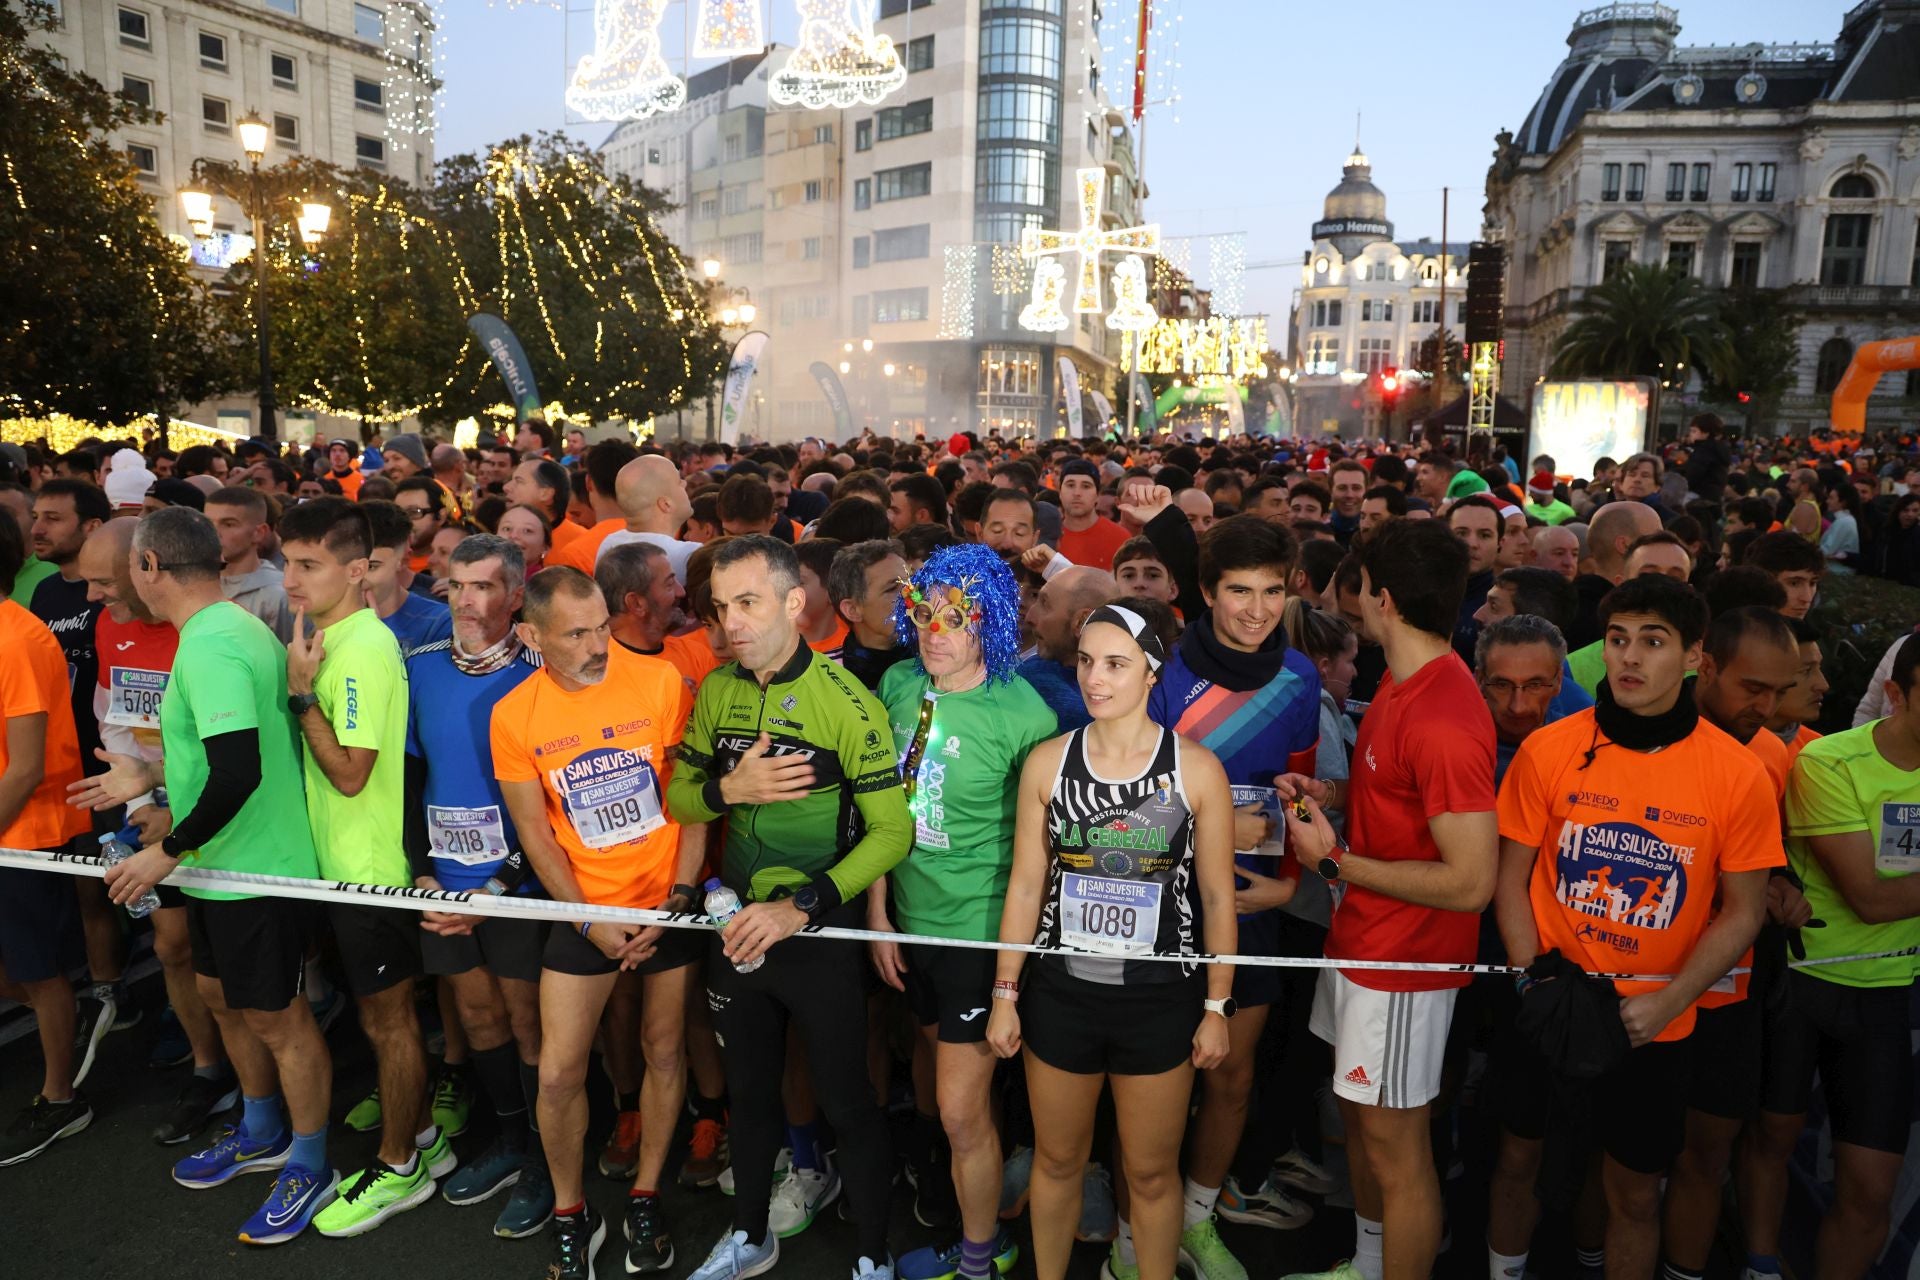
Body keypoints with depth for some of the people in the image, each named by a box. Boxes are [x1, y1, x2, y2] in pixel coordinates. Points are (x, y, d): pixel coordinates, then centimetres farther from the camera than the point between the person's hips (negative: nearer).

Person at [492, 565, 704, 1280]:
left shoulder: (660, 681, -12)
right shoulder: (514, 716, -7)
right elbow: (534, 831, -2)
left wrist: (679, 898, -10)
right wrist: (590, 922, -8)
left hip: (672, 902, 0)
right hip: (585, 910, 1)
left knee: (665, 1052, 10)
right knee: (559, 1072, 2)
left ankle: (645, 1197, 32)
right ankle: (570, 1215, 26)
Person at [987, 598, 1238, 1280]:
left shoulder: (1195, 768, -9)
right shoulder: (1048, 761, -4)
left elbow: (1217, 897, -2)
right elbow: (1025, 885, 1)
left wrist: (1216, 1006, -1)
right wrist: (1005, 994, 2)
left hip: (1159, 999, -1)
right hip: (1061, 993, 2)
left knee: (1151, 1172, 13)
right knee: (1057, 1159, 18)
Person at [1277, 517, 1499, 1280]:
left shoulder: (1443, 716, -27)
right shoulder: (1404, 682, 4)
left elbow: (1471, 881, -28)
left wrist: (1334, 860, -21)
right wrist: (1332, 795, 2)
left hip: (1405, 959, -10)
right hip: (1360, 938, 10)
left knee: (1394, 1140, 6)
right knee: (1357, 1107, 23)